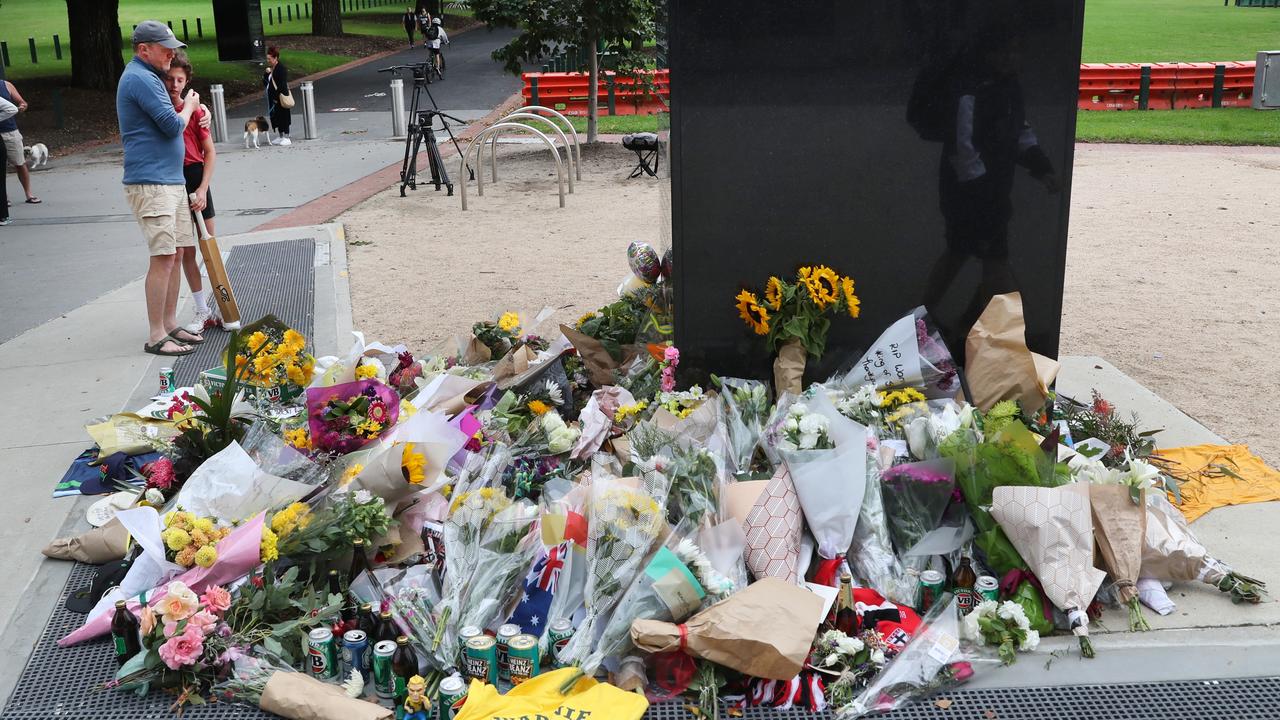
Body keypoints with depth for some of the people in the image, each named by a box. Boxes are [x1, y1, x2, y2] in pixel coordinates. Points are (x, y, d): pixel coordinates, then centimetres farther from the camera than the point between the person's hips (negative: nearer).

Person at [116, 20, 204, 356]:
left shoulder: (147, 77, 19)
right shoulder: (141, 79, -13)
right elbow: (173, 125, -17)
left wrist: (190, 107, 8)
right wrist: (189, 105, 3)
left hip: (171, 180, 10)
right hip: (152, 183, -10)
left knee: (176, 254, 12)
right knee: (163, 257, -11)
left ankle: (170, 324, 20)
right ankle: (156, 337, -8)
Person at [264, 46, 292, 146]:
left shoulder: (281, 68, -14)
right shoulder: (270, 68, 12)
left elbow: (282, 85, -19)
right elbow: (265, 82, 13)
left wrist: (277, 98, -20)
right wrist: (266, 73, -5)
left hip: (280, 97, -9)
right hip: (272, 98, 9)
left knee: (283, 116, -3)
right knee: (275, 117, 11)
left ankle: (286, 137, 2)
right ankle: (280, 136, 20)